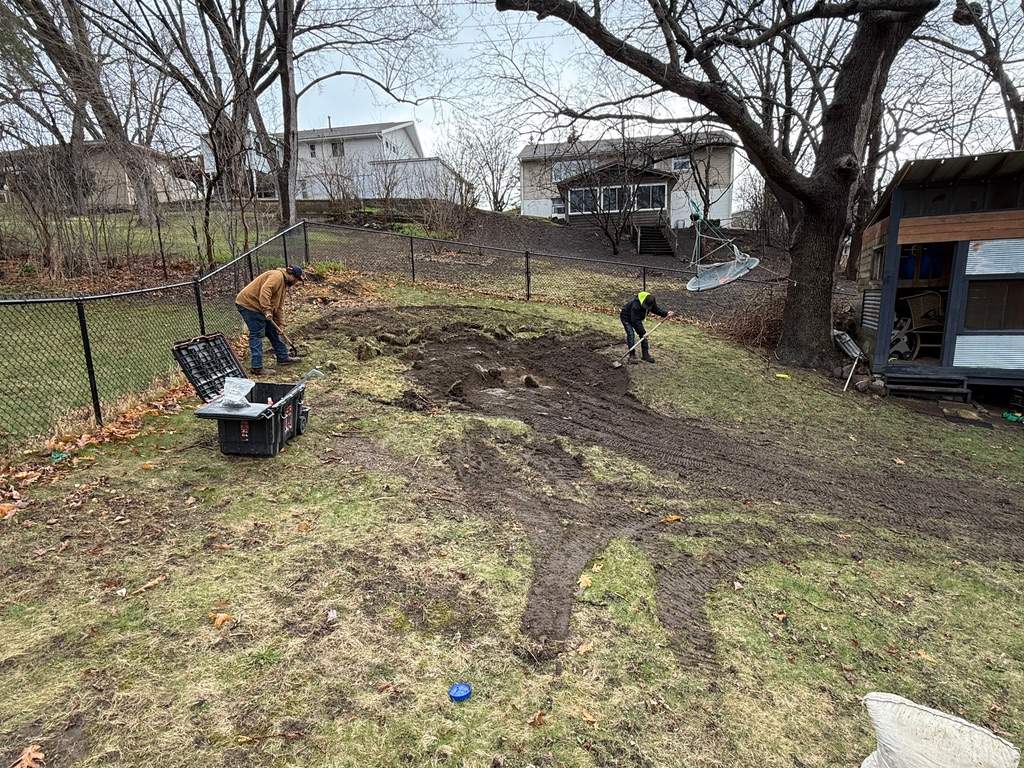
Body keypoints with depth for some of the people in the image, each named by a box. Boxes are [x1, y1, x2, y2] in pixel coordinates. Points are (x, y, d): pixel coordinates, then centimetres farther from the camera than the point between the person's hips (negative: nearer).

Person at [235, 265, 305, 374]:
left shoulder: (284, 284, 17)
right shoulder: (277, 276, -14)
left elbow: (279, 307, 19)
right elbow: (264, 291, -29)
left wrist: (280, 325, 15)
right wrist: (267, 311, -32)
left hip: (257, 307, 10)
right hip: (248, 303, -10)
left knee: (273, 331, 15)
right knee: (257, 335, -10)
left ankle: (283, 357, 27)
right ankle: (257, 368, -8)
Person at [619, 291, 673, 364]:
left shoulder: (650, 302, -19)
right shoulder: (636, 305, -41)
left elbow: (656, 309, 0)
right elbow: (635, 321, -38)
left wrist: (666, 314, -15)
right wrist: (643, 332, -36)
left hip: (637, 317, 7)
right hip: (626, 317, -7)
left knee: (643, 334, 1)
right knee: (631, 334, -20)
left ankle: (646, 354, 7)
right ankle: (632, 355, -15)